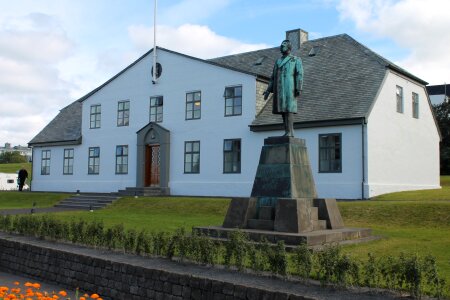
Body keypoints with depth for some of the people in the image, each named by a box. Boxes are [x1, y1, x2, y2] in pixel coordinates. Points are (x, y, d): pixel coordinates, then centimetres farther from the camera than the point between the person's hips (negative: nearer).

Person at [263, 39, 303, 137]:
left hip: (289, 88, -6)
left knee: (288, 109, -15)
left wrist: (299, 89, -16)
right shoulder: (278, 61, 23)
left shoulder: (296, 60, 6)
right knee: (282, 110, 1)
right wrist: (268, 90, 11)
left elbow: (299, 75, -4)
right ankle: (288, 132, 2)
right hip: (279, 89, 6)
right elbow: (273, 77, 20)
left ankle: (289, 132, -17)